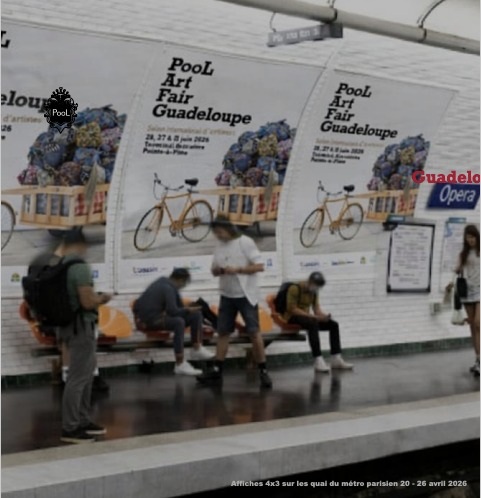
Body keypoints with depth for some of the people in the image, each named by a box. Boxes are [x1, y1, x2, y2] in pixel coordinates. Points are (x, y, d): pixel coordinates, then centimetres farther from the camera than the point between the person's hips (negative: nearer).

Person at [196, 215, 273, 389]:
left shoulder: (245, 242, -10)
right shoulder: (219, 246, 9)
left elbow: (259, 266, -14)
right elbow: (214, 270, 14)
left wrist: (237, 269, -22)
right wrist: (218, 270, -11)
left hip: (245, 295, -6)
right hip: (227, 296, 6)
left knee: (254, 332, -4)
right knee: (222, 332, 7)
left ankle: (263, 371, 2)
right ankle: (217, 371, 12)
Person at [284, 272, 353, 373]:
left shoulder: (314, 291, 8)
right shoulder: (295, 289, -16)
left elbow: (316, 308, 7)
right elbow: (292, 309, -21)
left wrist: (323, 315, -18)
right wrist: (313, 316, -27)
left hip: (306, 318, 8)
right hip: (292, 318, -8)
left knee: (333, 324, -7)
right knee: (313, 323, -38)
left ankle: (336, 359, -8)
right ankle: (318, 361, -43)